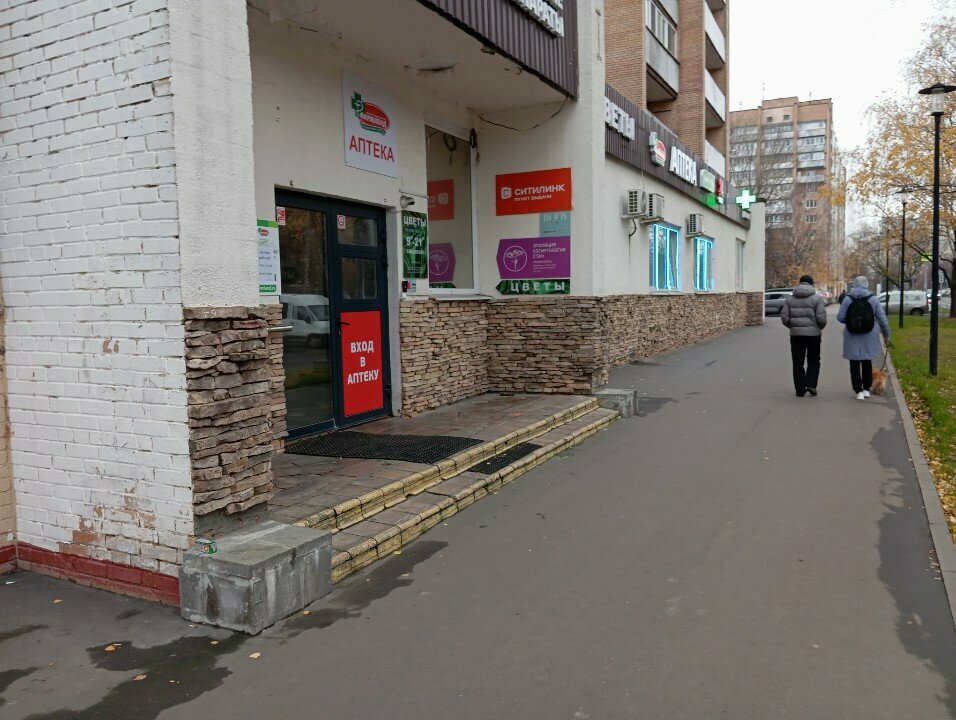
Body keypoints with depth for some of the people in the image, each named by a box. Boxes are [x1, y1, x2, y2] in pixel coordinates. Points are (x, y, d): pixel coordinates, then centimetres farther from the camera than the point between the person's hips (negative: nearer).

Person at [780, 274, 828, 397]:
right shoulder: (817, 299, -4)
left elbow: (784, 318, -1)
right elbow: (821, 318, -11)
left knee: (798, 363, 6)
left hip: (796, 334, 2)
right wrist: (820, 328, 9)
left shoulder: (790, 299, 4)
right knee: (813, 360, 13)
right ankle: (811, 384, -1)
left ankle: (800, 389, 6)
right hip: (813, 334, -2)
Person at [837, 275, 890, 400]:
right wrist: (886, 334, 12)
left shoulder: (848, 299, -6)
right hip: (868, 338, 2)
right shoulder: (873, 299, -3)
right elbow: (882, 318, 0)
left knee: (855, 364, 4)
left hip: (852, 338, -2)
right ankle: (866, 389, 24)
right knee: (867, 363, 17)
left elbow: (840, 317, -7)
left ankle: (859, 391, -1)